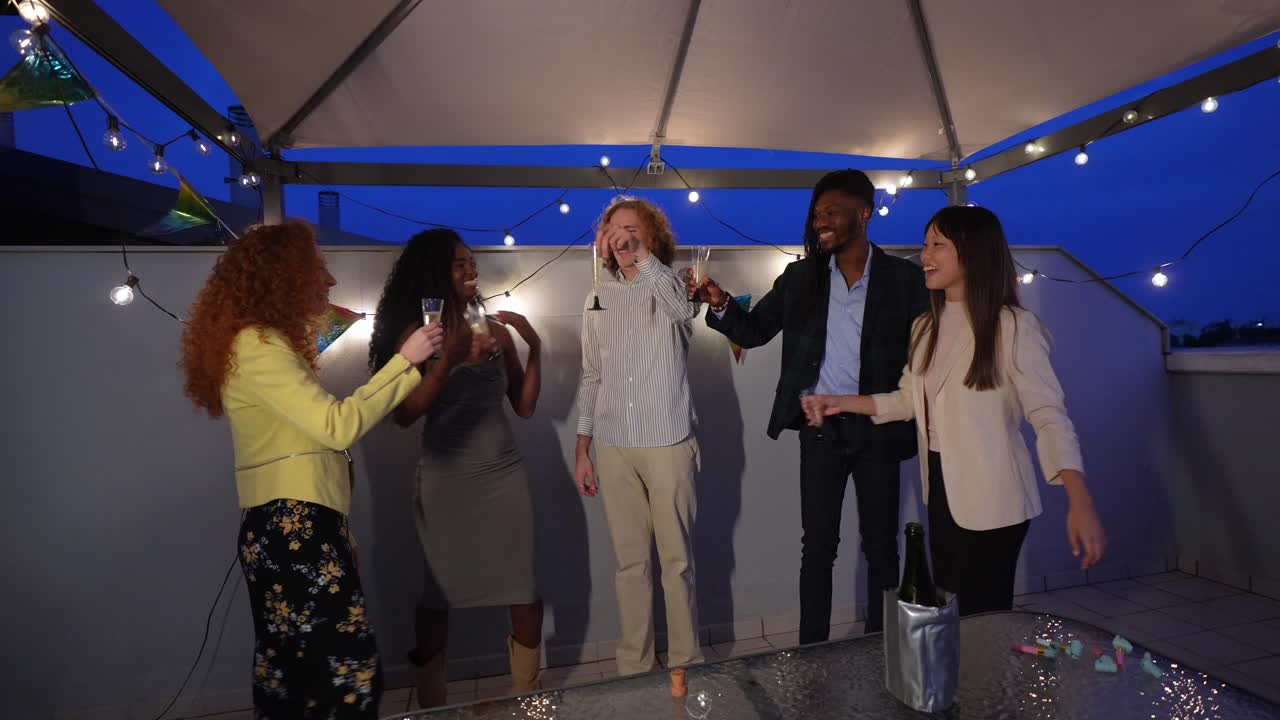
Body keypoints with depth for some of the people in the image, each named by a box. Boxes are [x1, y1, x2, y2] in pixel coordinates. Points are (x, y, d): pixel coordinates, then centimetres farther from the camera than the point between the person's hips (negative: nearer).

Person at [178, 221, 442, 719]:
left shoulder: (266, 342, 19)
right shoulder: (257, 346, -14)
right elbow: (338, 425, -22)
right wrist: (405, 360, -16)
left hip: (291, 527, 10)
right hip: (291, 529, -10)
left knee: (297, 676, 14)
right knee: (351, 669, -11)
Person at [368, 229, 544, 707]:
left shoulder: (495, 329, 5)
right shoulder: (416, 333, -4)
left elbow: (525, 407, 6)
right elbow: (404, 415, -13)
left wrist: (536, 349, -5)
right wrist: (448, 360, -22)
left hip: (505, 476, 3)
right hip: (445, 481, -3)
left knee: (526, 589, 7)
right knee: (438, 593, 9)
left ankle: (528, 695, 28)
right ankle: (431, 703, 29)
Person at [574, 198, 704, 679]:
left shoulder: (673, 285, 1)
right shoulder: (598, 300, 10)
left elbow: (682, 311, -26)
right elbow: (591, 379, 13)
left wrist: (641, 256, -23)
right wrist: (582, 451, 11)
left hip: (668, 445, -3)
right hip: (613, 449, 3)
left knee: (677, 560, 5)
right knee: (630, 562, 11)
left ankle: (684, 664, 21)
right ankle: (634, 666, 24)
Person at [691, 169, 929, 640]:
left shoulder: (904, 278, -2)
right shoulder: (801, 276, 3)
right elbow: (753, 332, 2)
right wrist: (720, 304, -17)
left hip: (878, 429, -1)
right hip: (820, 429, 1)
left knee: (881, 545, 13)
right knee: (817, 547, 9)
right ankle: (812, 651, 22)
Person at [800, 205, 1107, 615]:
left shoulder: (1012, 327, -15)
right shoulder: (926, 327, 7)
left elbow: (1049, 415, -20)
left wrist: (1081, 505, -29)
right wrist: (842, 403, 5)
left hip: (990, 498, -7)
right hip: (940, 489, 7)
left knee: (982, 617, 3)